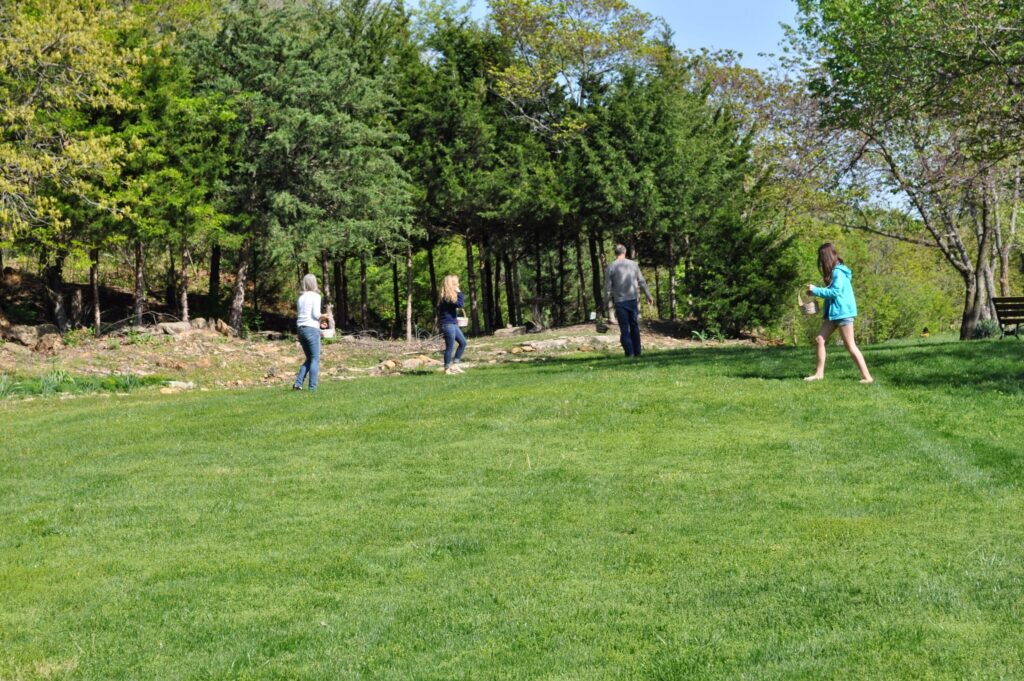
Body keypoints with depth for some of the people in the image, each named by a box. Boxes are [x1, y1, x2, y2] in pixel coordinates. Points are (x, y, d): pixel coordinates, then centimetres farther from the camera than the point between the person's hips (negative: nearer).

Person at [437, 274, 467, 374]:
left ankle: (455, 364, 16)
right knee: (450, 346, -4)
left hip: (453, 324, 10)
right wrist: (459, 292, -17)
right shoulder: (446, 297, -17)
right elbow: (460, 304, -25)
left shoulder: (450, 296, 14)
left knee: (463, 342, 12)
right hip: (448, 324, -10)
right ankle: (447, 369, 5)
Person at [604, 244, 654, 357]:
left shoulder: (611, 267, -4)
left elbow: (607, 287, -4)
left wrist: (606, 301, 6)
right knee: (634, 326, 11)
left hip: (620, 301, -2)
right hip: (633, 299, 3)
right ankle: (637, 352, 10)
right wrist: (648, 296, 14)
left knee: (624, 328, 1)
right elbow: (642, 282, 6)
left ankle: (629, 353, -5)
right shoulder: (633, 264, 4)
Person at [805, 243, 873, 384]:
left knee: (850, 346, -8)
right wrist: (815, 292, 6)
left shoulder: (838, 272, -15)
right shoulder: (834, 271, 14)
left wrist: (816, 290, -13)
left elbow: (835, 292, -21)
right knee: (819, 340, 7)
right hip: (833, 312, 10)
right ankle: (819, 373, 14)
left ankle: (867, 377, -6)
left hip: (843, 312, -10)